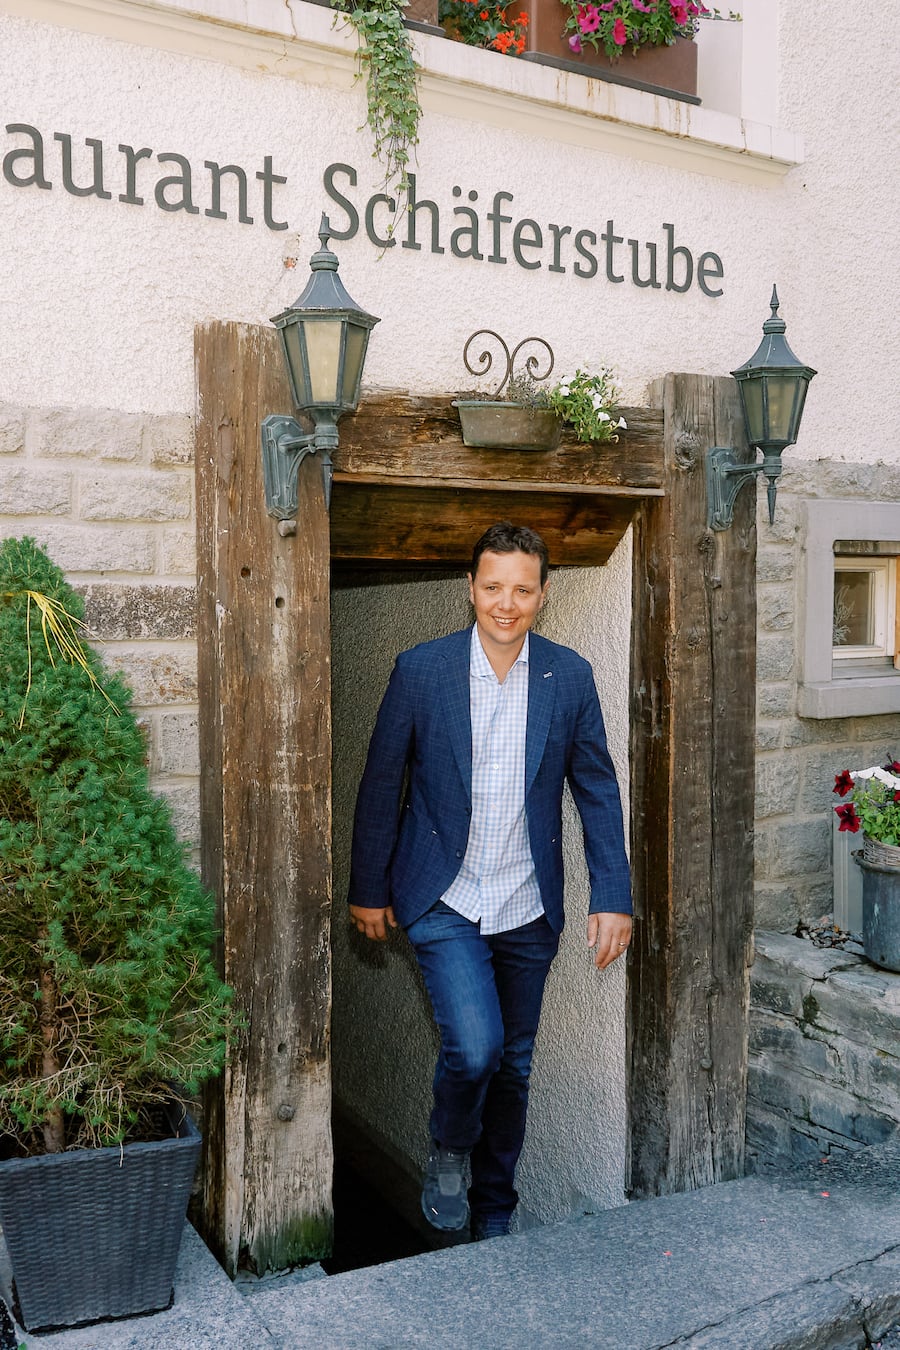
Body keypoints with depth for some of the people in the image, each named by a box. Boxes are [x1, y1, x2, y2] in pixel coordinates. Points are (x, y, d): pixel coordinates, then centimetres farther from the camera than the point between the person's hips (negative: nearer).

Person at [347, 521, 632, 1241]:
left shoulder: (570, 677, -3)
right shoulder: (421, 670, -9)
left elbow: (598, 790, 3)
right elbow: (381, 784, 0)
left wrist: (613, 898, -1)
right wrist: (368, 889, 4)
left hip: (529, 909, 3)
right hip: (444, 902, -2)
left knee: (513, 1063, 14)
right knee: (474, 1046, -18)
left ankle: (495, 1213, 37)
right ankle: (449, 1148, 17)